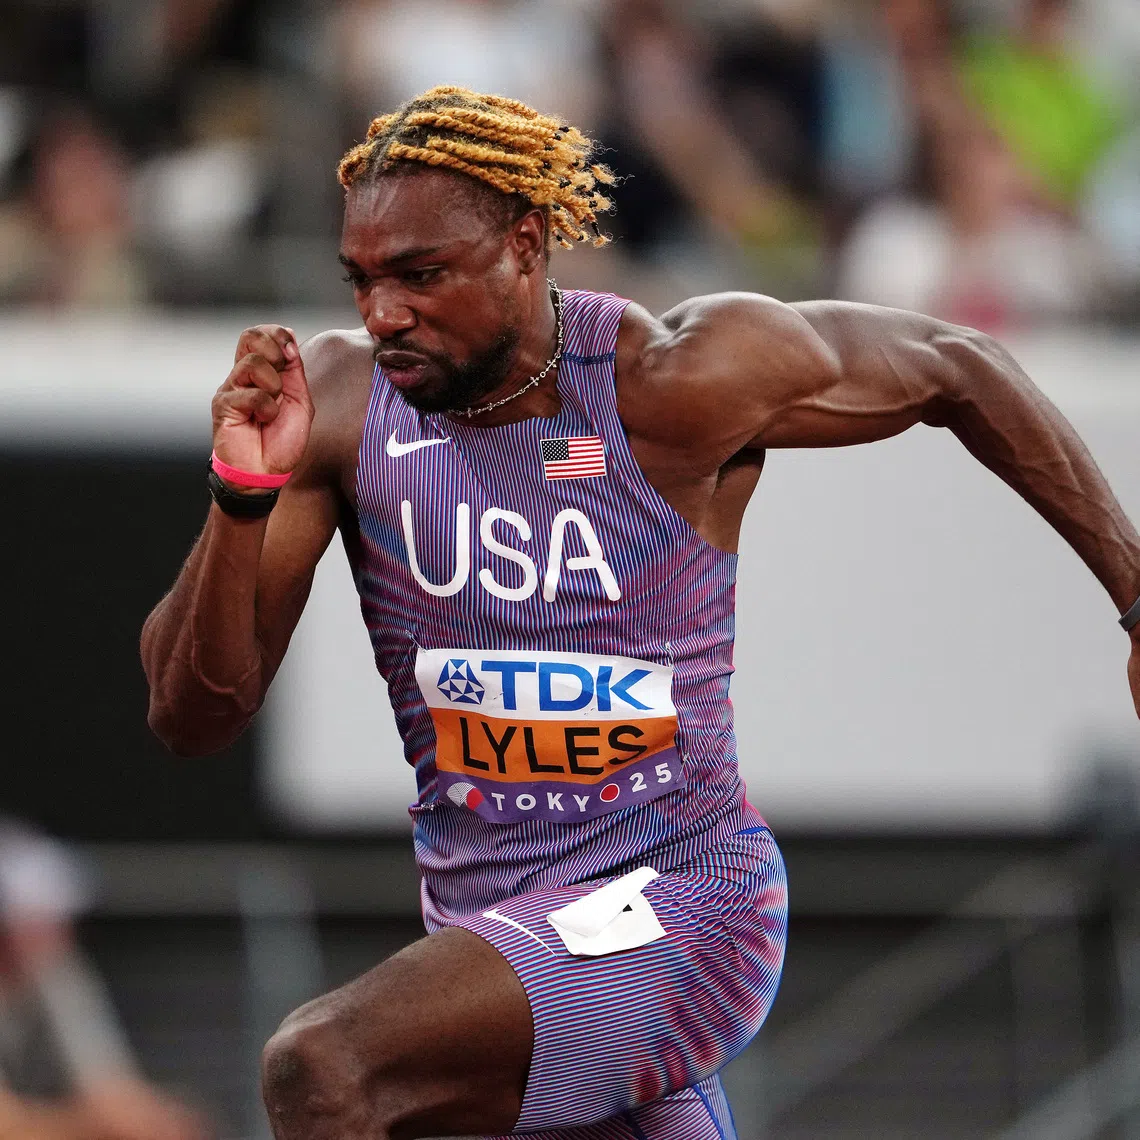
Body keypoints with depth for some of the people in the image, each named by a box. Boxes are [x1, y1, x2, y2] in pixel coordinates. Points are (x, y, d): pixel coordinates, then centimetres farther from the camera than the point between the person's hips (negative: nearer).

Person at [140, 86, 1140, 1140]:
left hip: (676, 906, -6)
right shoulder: (337, 401, -6)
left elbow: (954, 368, 1)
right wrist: (244, 493, -25)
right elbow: (192, 716, -7)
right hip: (485, 927, 6)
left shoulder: (680, 379, -16)